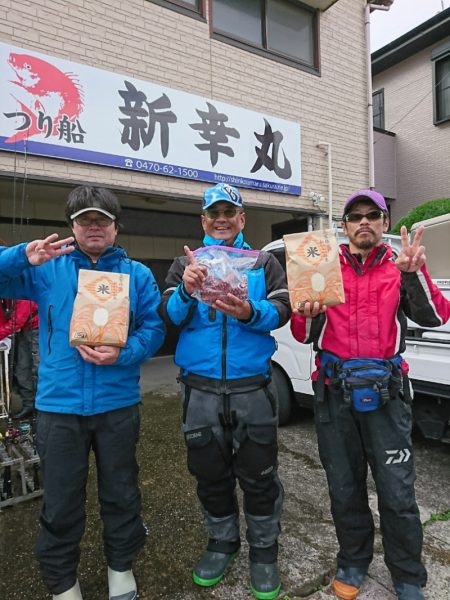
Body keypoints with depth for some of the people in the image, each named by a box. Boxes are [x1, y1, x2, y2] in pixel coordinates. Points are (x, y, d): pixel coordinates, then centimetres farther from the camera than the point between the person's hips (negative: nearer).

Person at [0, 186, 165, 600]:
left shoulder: (137, 274, 4)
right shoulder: (45, 268, 4)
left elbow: (154, 329, -3)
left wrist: (123, 354, -21)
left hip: (118, 404, 1)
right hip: (59, 404, 0)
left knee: (121, 495, 17)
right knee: (61, 504, 13)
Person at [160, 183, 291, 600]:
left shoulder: (263, 262, 7)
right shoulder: (185, 263, 9)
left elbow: (282, 310, -5)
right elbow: (168, 316, -3)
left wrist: (250, 313, -26)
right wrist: (186, 291, -24)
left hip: (251, 387, -1)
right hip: (200, 388, 2)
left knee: (258, 476, 8)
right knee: (210, 472, 16)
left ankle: (263, 550, 32)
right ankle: (222, 542, 40)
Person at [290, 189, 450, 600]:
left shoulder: (401, 270, 6)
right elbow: (304, 336, 5)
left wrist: (414, 273, -22)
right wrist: (309, 315, -17)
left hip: (385, 392, -1)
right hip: (334, 392, 1)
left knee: (397, 492, 5)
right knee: (344, 487, 15)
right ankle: (353, 562, 37)